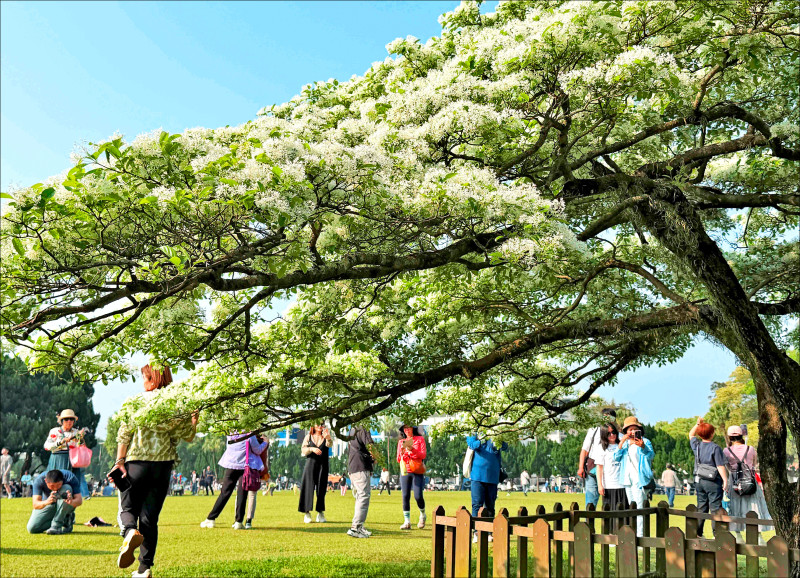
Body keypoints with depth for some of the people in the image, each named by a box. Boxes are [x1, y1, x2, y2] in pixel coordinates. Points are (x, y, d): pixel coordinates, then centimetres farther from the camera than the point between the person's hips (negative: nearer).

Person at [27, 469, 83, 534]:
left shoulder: (70, 478, -29)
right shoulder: (39, 480, -26)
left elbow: (79, 500, -31)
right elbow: (35, 505, -32)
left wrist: (72, 502, -54)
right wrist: (46, 502, -54)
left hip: (66, 506, -2)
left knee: (66, 488, -33)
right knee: (32, 529, -18)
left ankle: (57, 525, -26)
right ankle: (65, 520, -2)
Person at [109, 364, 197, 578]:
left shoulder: (136, 401, -1)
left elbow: (124, 434, -9)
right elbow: (188, 435, 6)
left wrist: (120, 461, -8)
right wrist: (194, 419, 22)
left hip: (137, 462, -2)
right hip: (163, 464, 2)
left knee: (128, 507, 13)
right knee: (150, 518, 9)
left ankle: (130, 531, -21)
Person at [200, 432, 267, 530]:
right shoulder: (249, 434, -9)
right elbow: (257, 450, -2)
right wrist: (265, 443, 17)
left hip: (231, 466, 3)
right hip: (245, 466, -3)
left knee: (225, 493, 9)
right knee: (242, 494, 1)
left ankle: (210, 519, 9)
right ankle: (239, 522, -1)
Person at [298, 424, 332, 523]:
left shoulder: (325, 436, 8)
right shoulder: (308, 437, 10)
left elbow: (330, 444, -14)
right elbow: (303, 450, 4)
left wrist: (328, 437, -38)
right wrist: (312, 449, -16)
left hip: (323, 466, 1)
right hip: (310, 464, 0)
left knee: (321, 489, 1)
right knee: (309, 488, -5)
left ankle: (320, 513, 7)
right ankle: (307, 513, -2)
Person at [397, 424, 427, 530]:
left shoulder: (420, 439, 7)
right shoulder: (401, 441, 16)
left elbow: (423, 454, -3)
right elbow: (398, 459, 15)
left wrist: (412, 450, -16)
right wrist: (402, 452, -6)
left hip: (417, 471, -3)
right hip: (404, 471, 3)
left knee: (418, 496, -10)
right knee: (405, 496, -5)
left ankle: (422, 515, 17)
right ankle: (407, 522, 2)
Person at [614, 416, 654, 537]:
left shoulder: (645, 441, -1)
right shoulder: (624, 443, 15)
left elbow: (651, 455, -20)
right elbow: (616, 458, 4)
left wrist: (643, 447, -42)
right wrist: (621, 443, -10)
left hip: (639, 479, -6)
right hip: (627, 480, 6)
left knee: (639, 508, -12)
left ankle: (640, 536, -14)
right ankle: (633, 535, 18)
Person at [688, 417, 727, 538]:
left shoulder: (697, 445, 4)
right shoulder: (715, 448, -12)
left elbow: (691, 434, 25)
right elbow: (720, 466, -14)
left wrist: (698, 424, 24)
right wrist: (725, 480, -11)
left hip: (699, 481, 6)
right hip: (713, 482, -6)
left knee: (701, 507, 13)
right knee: (715, 508, -1)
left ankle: (698, 533, 15)